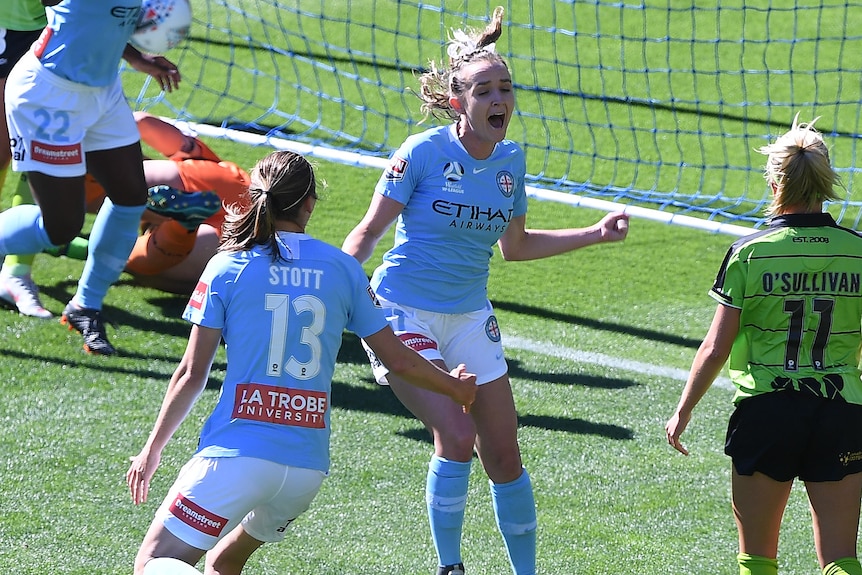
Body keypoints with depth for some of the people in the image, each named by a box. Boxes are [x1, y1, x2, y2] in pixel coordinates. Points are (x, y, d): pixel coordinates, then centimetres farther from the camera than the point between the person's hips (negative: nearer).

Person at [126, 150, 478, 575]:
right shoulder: (343, 270, 7)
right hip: (309, 464, 4)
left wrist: (152, 449, 13)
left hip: (236, 454, -4)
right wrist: (455, 387, 34)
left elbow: (192, 375, 1)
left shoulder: (227, 268, 1)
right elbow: (398, 359, 15)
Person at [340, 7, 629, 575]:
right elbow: (368, 232, -10)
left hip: (470, 318, 6)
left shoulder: (511, 160, 2)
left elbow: (514, 245, 16)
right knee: (456, 434, -21)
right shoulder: (424, 152, -15)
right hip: (404, 314, -6)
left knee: (504, 456, 5)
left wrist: (596, 234, 12)